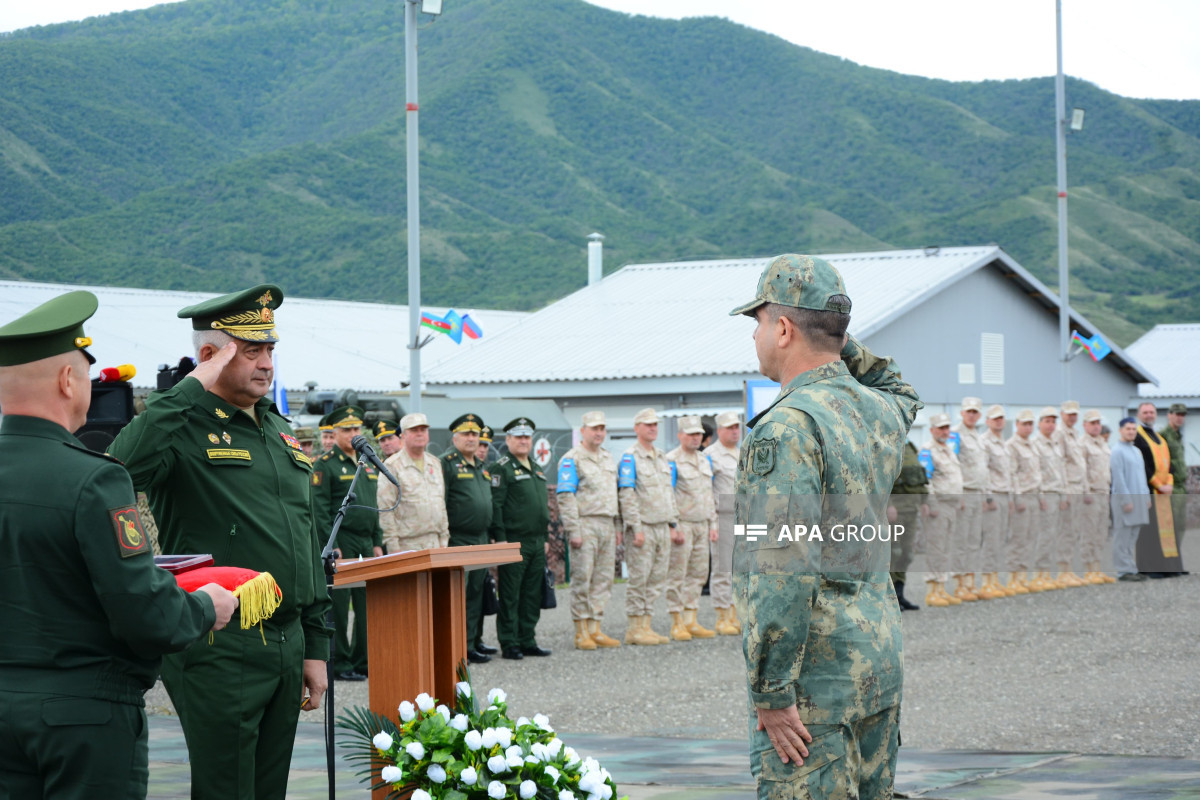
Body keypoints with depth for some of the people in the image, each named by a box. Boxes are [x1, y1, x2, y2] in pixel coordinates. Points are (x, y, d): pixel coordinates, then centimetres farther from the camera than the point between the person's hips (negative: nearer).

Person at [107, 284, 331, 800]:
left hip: (287, 643, 7)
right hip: (219, 654, -7)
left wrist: (315, 647, 18)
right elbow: (118, 471, -31)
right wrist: (191, 391, -25)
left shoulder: (279, 431, 16)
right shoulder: (183, 426, -8)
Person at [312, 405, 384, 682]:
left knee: (367, 604, 5)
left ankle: (362, 661, 12)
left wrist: (377, 543, 15)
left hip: (366, 543, 7)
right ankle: (340, 664, 1)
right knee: (339, 605, -3)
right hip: (341, 544, -7)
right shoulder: (325, 465, -5)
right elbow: (320, 510, -10)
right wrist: (331, 546, -15)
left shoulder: (368, 465, 17)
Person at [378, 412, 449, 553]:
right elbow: (385, 509, -9)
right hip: (407, 545, -6)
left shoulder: (435, 464, 16)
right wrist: (393, 547, -13)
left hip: (434, 544, 6)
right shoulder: (392, 466, -4)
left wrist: (444, 539, 14)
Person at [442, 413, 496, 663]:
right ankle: (464, 647, -7)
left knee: (477, 592, 12)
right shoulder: (447, 464, -9)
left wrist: (490, 535, 23)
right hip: (458, 539, -8)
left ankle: (476, 640, 21)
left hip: (480, 539, 8)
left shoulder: (481, 466, 17)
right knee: (461, 593, -8)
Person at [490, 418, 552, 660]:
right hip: (514, 542, -7)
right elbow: (495, 506, -12)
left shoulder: (537, 470, 19)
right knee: (510, 596, -4)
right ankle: (509, 644, -1)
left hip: (537, 543, 8)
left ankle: (527, 640, 16)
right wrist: (500, 538, -17)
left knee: (533, 595, 9)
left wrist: (545, 537, 20)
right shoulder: (502, 469, -6)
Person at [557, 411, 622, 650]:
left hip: (606, 525, 7)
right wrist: (573, 530, -17)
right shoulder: (571, 460, -6)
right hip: (585, 524, -7)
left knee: (603, 579, 6)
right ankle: (581, 632, -1)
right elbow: (565, 496, -11)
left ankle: (595, 628, 11)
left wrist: (617, 527, 16)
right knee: (582, 579, -5)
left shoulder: (608, 458, 18)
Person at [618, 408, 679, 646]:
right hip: (643, 527, -7)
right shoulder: (630, 458, -8)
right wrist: (636, 529, -17)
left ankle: (646, 627, 13)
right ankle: (635, 629, -1)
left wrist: (673, 525, 15)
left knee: (657, 579, 8)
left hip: (662, 528, 7)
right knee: (639, 578, -6)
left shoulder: (663, 458, 16)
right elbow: (626, 496, -13)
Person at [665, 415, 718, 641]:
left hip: (702, 525, 7)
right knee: (677, 575, -5)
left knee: (698, 574, 7)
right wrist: (674, 527, -16)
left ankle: (691, 621, 12)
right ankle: (677, 624, -2)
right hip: (682, 525, -7)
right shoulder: (671, 461, -8)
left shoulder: (705, 460, 15)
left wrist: (713, 524, 15)